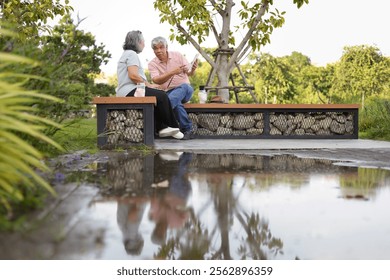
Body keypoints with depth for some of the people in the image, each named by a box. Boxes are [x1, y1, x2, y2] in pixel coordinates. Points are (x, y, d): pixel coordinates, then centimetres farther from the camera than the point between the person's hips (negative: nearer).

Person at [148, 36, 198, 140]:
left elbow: (190, 73, 1)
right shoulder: (152, 64, 2)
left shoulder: (177, 55, 5)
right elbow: (156, 80, -17)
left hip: (185, 89, 0)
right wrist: (172, 72, -31)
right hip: (168, 92, 0)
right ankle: (187, 128, -27)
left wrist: (193, 69, -25)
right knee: (176, 102, -37)